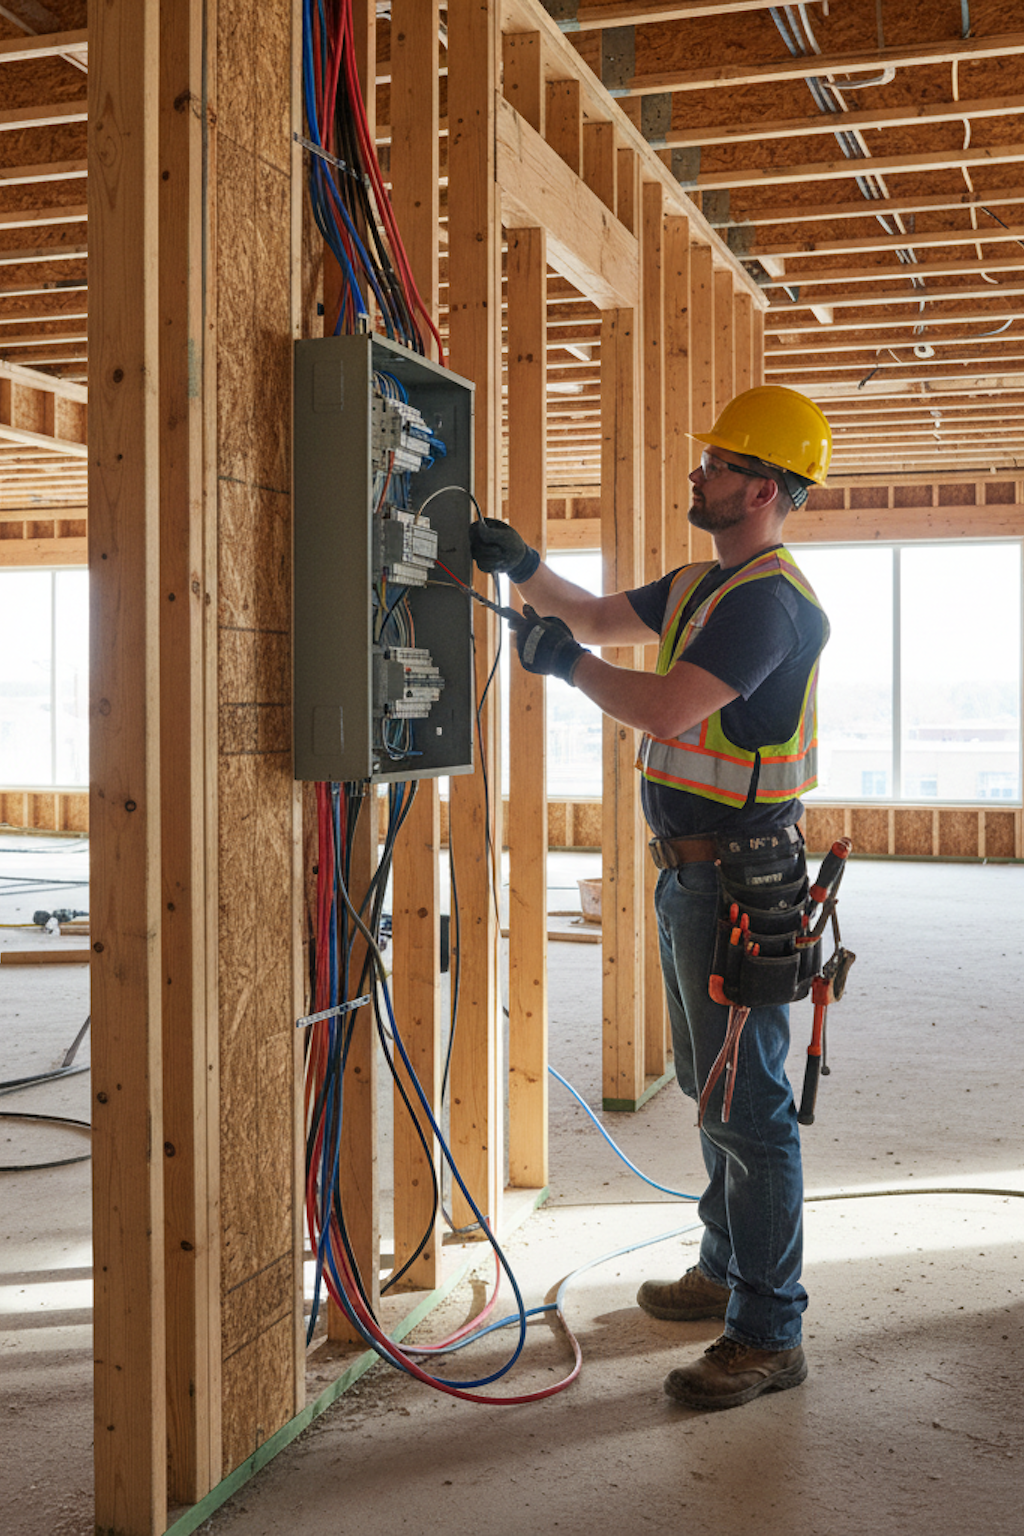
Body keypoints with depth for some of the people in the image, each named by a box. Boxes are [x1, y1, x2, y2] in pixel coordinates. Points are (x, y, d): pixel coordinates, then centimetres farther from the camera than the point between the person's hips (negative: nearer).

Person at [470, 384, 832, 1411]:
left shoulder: (767, 598, -18)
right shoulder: (700, 586, 15)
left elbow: (664, 709, -27)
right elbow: (600, 618, 25)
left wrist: (566, 664, -13)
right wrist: (522, 567, 10)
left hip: (739, 878, -11)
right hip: (692, 868, 11)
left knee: (747, 1103, -5)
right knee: (710, 1085, 20)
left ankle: (768, 1334, 5)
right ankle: (727, 1269, 35)